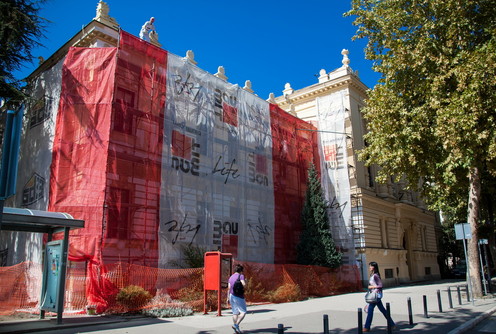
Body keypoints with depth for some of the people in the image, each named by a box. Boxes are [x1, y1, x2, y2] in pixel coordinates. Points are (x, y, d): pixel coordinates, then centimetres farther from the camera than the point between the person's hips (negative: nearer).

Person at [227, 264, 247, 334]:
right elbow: (244, 284, -21)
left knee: (235, 312, 11)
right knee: (243, 312, 0)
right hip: (239, 296, -7)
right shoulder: (241, 276, -6)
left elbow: (229, 288, 9)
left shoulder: (231, 277, 12)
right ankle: (236, 325, -14)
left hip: (231, 296, 7)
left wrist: (228, 298, 10)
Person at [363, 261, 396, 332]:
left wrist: (372, 287, -17)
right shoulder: (372, 275, 11)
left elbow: (380, 285, -20)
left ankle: (367, 327, -1)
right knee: (382, 310, 14)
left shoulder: (375, 275, -17)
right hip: (374, 294, 9)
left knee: (370, 309, -6)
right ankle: (392, 324, 23)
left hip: (377, 294, -9)